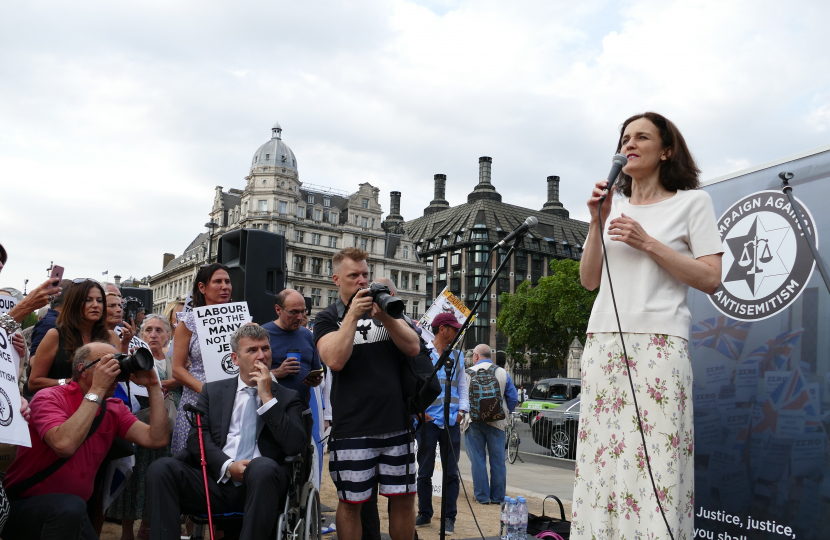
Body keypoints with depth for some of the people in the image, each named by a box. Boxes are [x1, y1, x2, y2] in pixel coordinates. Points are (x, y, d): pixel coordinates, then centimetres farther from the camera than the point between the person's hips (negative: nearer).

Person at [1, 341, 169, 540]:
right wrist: (97, 390, -28)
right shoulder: (50, 398, -15)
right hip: (24, 506, -6)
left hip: (71, 511, 6)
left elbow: (156, 439, -9)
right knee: (70, 507, -33)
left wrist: (153, 385, -11)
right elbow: (65, 445, -34)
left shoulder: (115, 409, 3)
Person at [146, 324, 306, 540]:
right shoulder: (213, 391, 20)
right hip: (217, 480, 2)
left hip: (260, 482, -2)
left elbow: (295, 446, -2)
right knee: (161, 468, -23)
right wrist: (227, 466, -11)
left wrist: (267, 397, -4)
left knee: (263, 466, -36)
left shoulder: (288, 398, 14)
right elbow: (197, 438, 7)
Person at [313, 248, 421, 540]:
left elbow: (414, 347, 0)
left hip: (396, 424, 3)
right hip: (352, 427, -3)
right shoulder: (327, 318, 4)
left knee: (404, 497, 7)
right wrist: (353, 314, -15)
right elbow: (335, 360, -13)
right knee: (351, 501, 5)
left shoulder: (385, 308, 13)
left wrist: (383, 315, -13)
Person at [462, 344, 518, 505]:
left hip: (473, 422, -1)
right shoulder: (503, 373, 5)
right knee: (498, 460, 8)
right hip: (496, 423, 2)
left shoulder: (468, 373, 0)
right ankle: (498, 496, 11)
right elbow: (513, 398, 5)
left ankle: (482, 496, 5)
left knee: (477, 460, 4)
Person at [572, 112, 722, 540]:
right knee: (602, 460, 1)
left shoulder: (691, 202, 7)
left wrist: (648, 243, -9)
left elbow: (710, 280, -3)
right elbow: (589, 280, 14)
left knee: (655, 459, -10)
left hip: (658, 344, -4)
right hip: (603, 344, 4)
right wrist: (597, 223, 3)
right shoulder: (614, 206, 20)